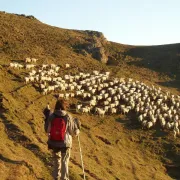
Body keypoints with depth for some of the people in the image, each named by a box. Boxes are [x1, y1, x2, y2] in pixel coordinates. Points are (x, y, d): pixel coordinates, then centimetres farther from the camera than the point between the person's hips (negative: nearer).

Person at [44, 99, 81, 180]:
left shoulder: (51, 116, -10)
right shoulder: (68, 117, -14)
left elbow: (47, 130, 3)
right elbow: (74, 132, -7)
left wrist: (46, 118, 11)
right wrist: (77, 125, 14)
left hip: (54, 143, 2)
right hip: (65, 143, -2)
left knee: (56, 161, 21)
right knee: (65, 162, 13)